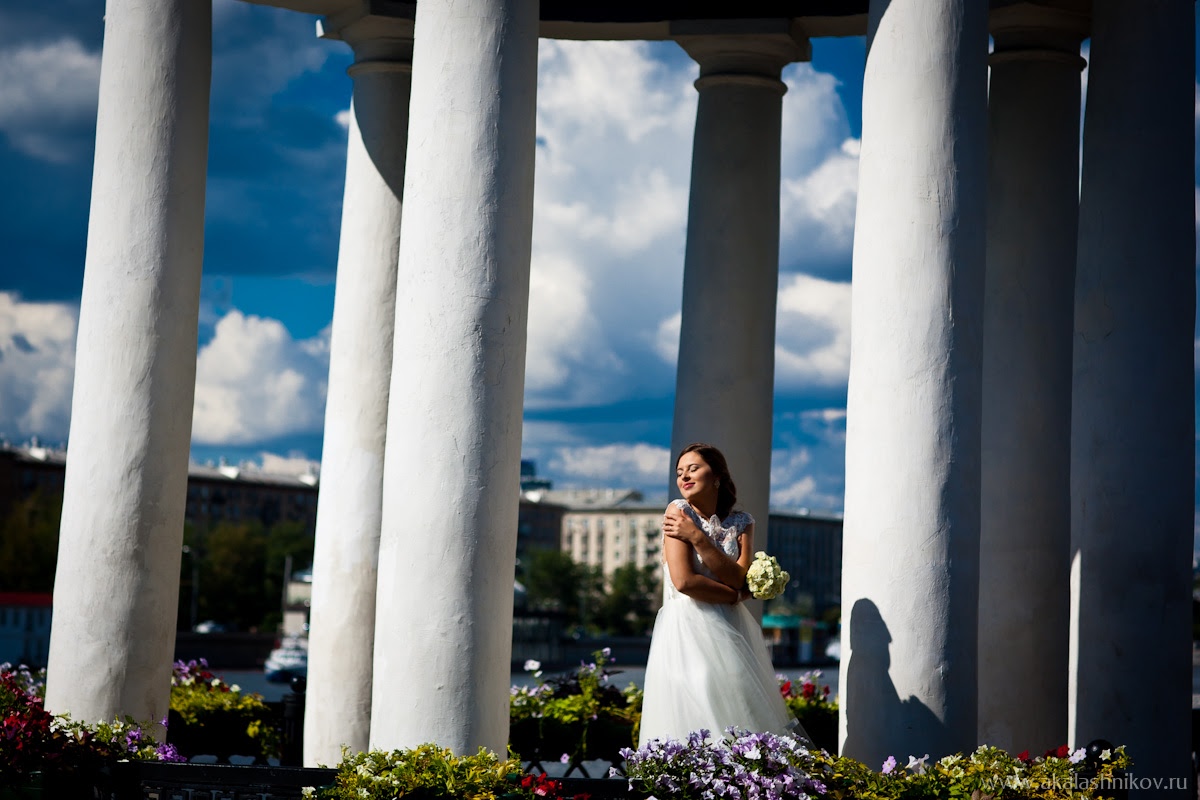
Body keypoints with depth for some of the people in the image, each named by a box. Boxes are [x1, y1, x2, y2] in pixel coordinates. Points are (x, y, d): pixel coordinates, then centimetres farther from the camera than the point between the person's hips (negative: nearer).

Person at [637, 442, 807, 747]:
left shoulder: (741, 522, 11)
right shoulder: (678, 511, 0)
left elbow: (740, 579, -6)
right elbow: (683, 581, -11)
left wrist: (697, 538, -10)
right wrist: (736, 595, -1)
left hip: (732, 630, 4)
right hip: (688, 630, -4)